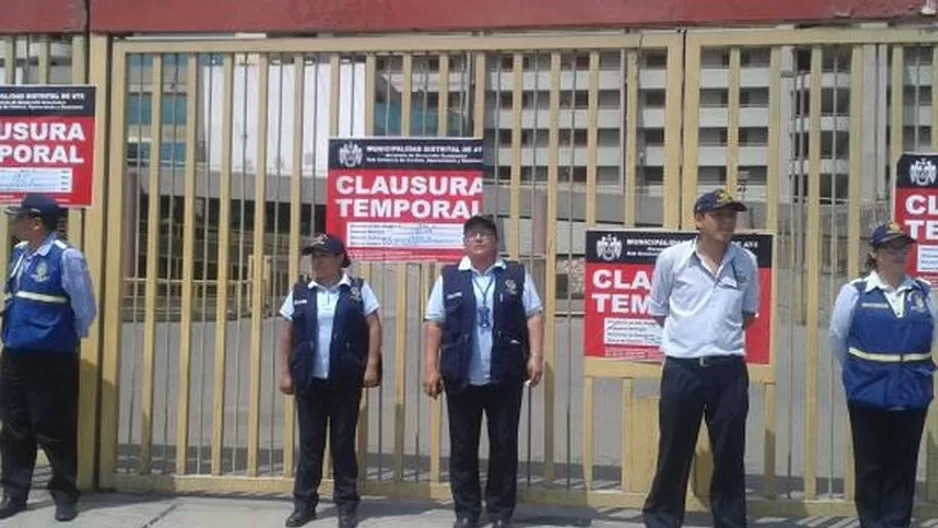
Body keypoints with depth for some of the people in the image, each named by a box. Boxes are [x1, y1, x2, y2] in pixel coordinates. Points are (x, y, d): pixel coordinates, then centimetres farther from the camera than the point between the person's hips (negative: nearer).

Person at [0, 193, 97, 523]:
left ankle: (65, 495, 17)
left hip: (51, 359, -7)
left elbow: (86, 309, -9)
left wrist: (69, 338, 4)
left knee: (54, 431, 2)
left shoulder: (66, 257, -15)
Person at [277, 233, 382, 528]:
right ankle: (304, 503, 17)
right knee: (309, 443, 8)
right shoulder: (300, 293, 7)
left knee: (343, 443, 5)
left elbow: (374, 327, -1)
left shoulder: (358, 290, 1)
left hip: (345, 380, -2)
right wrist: (285, 373, 4)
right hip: (309, 380, 2)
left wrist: (371, 366, -9)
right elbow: (287, 335, 10)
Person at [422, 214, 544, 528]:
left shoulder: (517, 275, 6)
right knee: (462, 447, 7)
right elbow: (435, 324, 5)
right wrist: (432, 367, -1)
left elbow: (533, 316, 3)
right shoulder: (449, 278, 7)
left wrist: (535, 356, -9)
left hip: (505, 377, 0)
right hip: (462, 378, 1)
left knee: (504, 445, 5)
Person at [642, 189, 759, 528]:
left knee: (729, 453, 8)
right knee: (674, 451, 8)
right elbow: (657, 311, 8)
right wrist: (686, 334, 8)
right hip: (682, 367, -1)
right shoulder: (671, 258, -4)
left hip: (729, 369, 2)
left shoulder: (746, 262, 2)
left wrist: (722, 335, 10)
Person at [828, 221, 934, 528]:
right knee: (870, 467, 6)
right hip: (868, 395, -2)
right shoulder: (855, 292, -4)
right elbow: (837, 339, 4)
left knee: (903, 468, 9)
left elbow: (930, 340, 12)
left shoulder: (924, 294, 3)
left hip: (912, 396, 2)